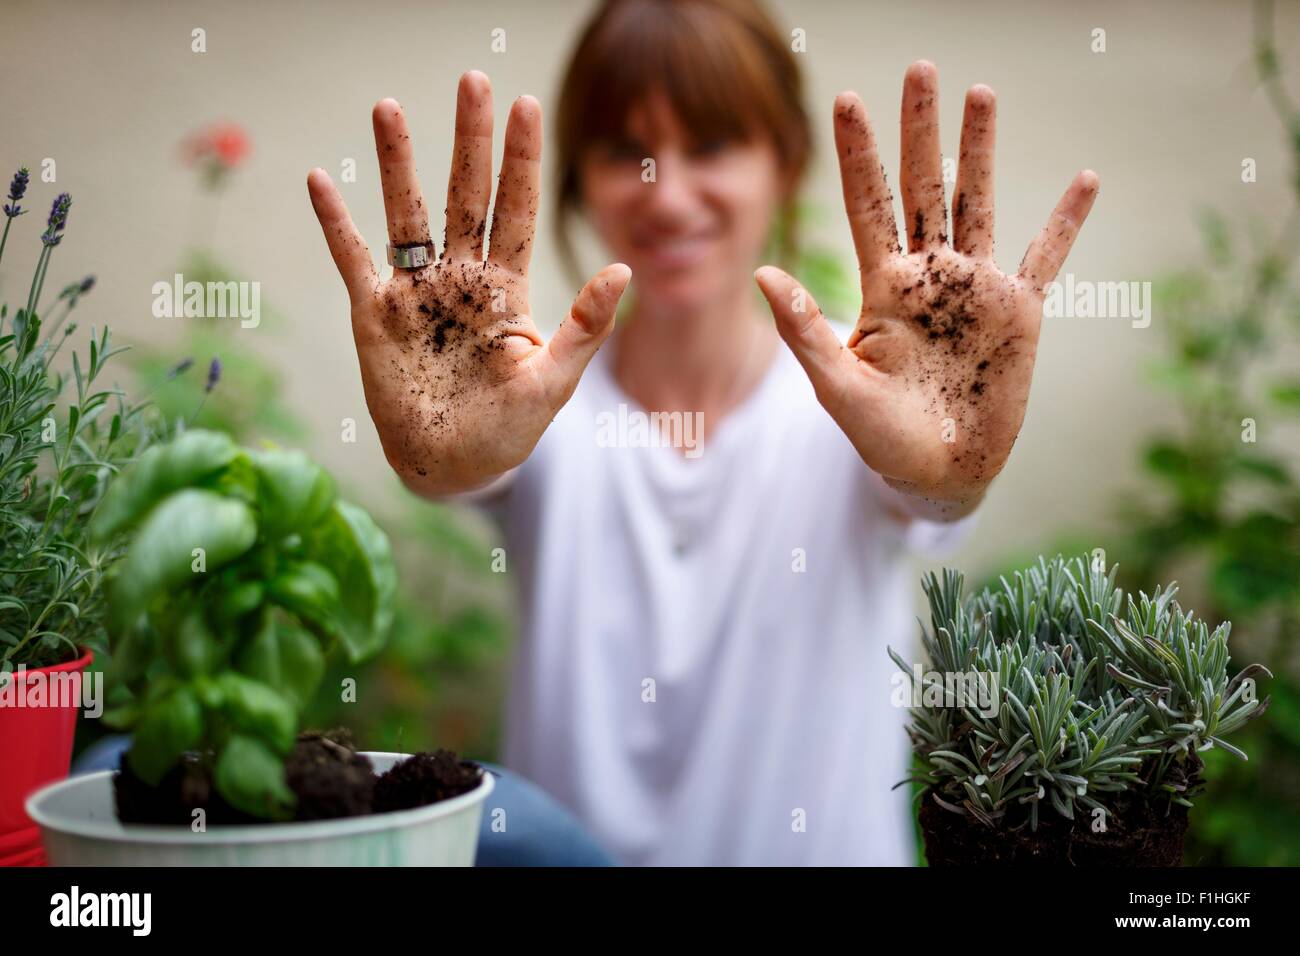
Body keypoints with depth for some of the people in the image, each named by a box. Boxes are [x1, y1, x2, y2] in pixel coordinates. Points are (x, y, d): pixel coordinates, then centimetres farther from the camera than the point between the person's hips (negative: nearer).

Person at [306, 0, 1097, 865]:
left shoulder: (862, 389, -5)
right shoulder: (534, 401, -3)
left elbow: (928, 498, -23)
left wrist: (945, 468, -43)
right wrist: (445, 456, -42)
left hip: (830, 844, 0)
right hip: (561, 843, 1)